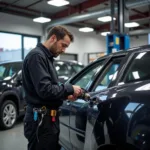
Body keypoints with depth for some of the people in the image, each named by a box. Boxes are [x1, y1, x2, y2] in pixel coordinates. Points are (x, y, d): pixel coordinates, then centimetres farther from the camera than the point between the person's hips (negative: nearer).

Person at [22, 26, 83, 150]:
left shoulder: (47, 57, 17)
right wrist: (70, 88, -14)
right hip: (40, 119, -10)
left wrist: (66, 95, 8)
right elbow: (44, 89, -26)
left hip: (49, 117, 10)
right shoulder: (37, 56, -16)